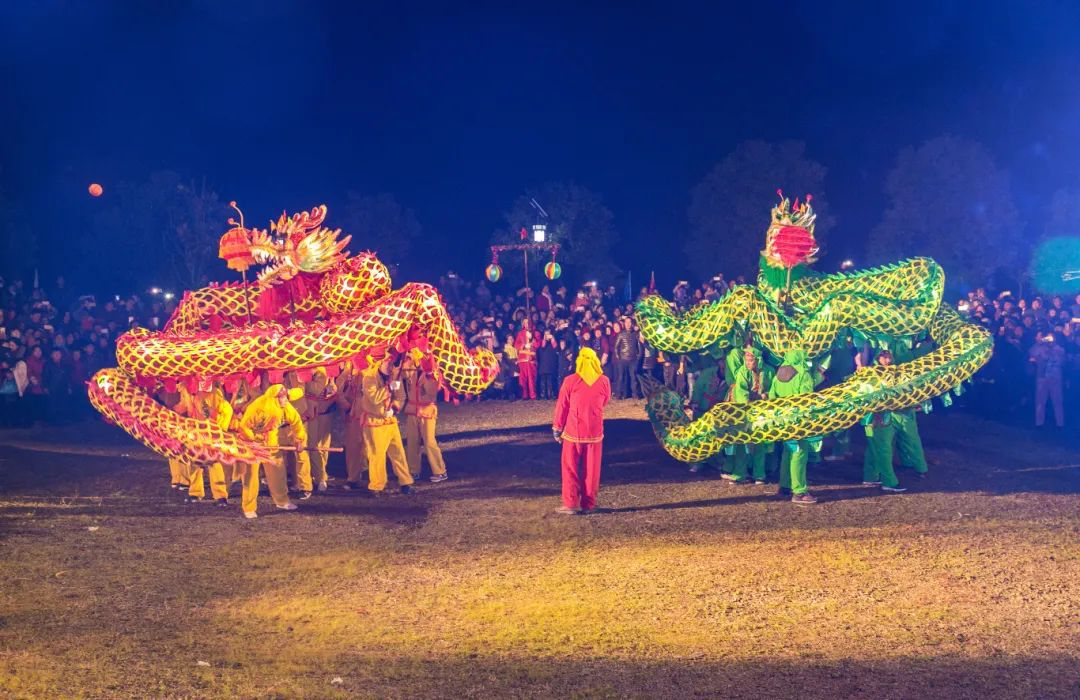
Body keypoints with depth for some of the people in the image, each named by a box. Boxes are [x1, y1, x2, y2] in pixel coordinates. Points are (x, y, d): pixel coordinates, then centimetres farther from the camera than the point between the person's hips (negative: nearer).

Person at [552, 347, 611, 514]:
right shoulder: (604, 381, -5)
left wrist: (557, 429, 7)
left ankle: (571, 503, 7)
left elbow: (562, 407, -5)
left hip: (573, 432, -1)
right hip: (595, 432, 1)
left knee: (570, 469, 9)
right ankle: (588, 504, 12)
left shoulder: (570, 381, -11)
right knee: (592, 469, 10)